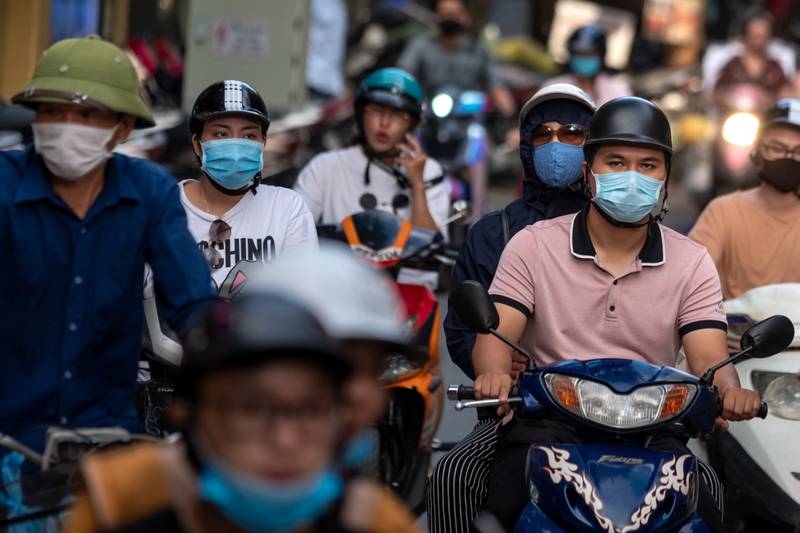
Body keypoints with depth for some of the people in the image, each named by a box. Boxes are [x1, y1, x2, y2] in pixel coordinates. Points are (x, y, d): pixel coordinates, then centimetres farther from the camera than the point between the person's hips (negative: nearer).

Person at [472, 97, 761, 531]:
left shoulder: (692, 263, 9)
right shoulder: (533, 245, 6)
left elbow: (710, 358, -2)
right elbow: (495, 334, -3)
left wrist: (728, 391, -27)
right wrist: (494, 374, -29)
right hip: (546, 421, -1)